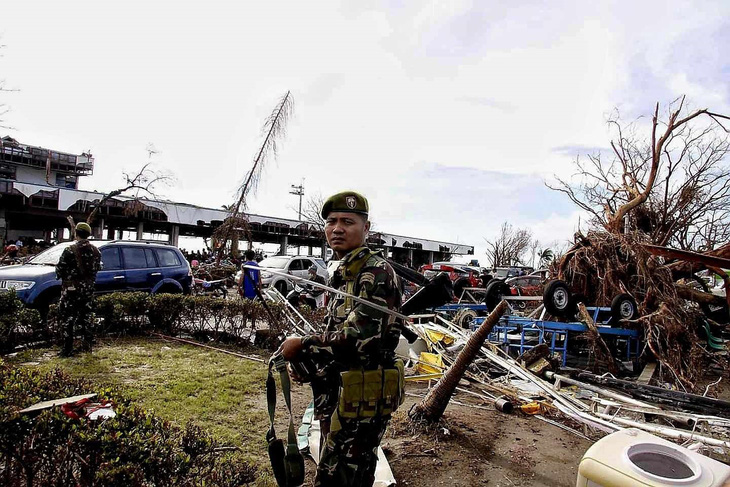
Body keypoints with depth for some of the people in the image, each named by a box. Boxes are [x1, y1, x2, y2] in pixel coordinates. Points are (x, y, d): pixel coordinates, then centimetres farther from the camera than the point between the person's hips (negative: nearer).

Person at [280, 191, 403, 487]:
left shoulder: (375, 271, -16)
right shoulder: (344, 274, 13)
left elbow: (359, 336, -25)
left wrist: (303, 346, -16)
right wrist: (309, 363, 7)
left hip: (363, 397, -9)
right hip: (342, 393, 9)